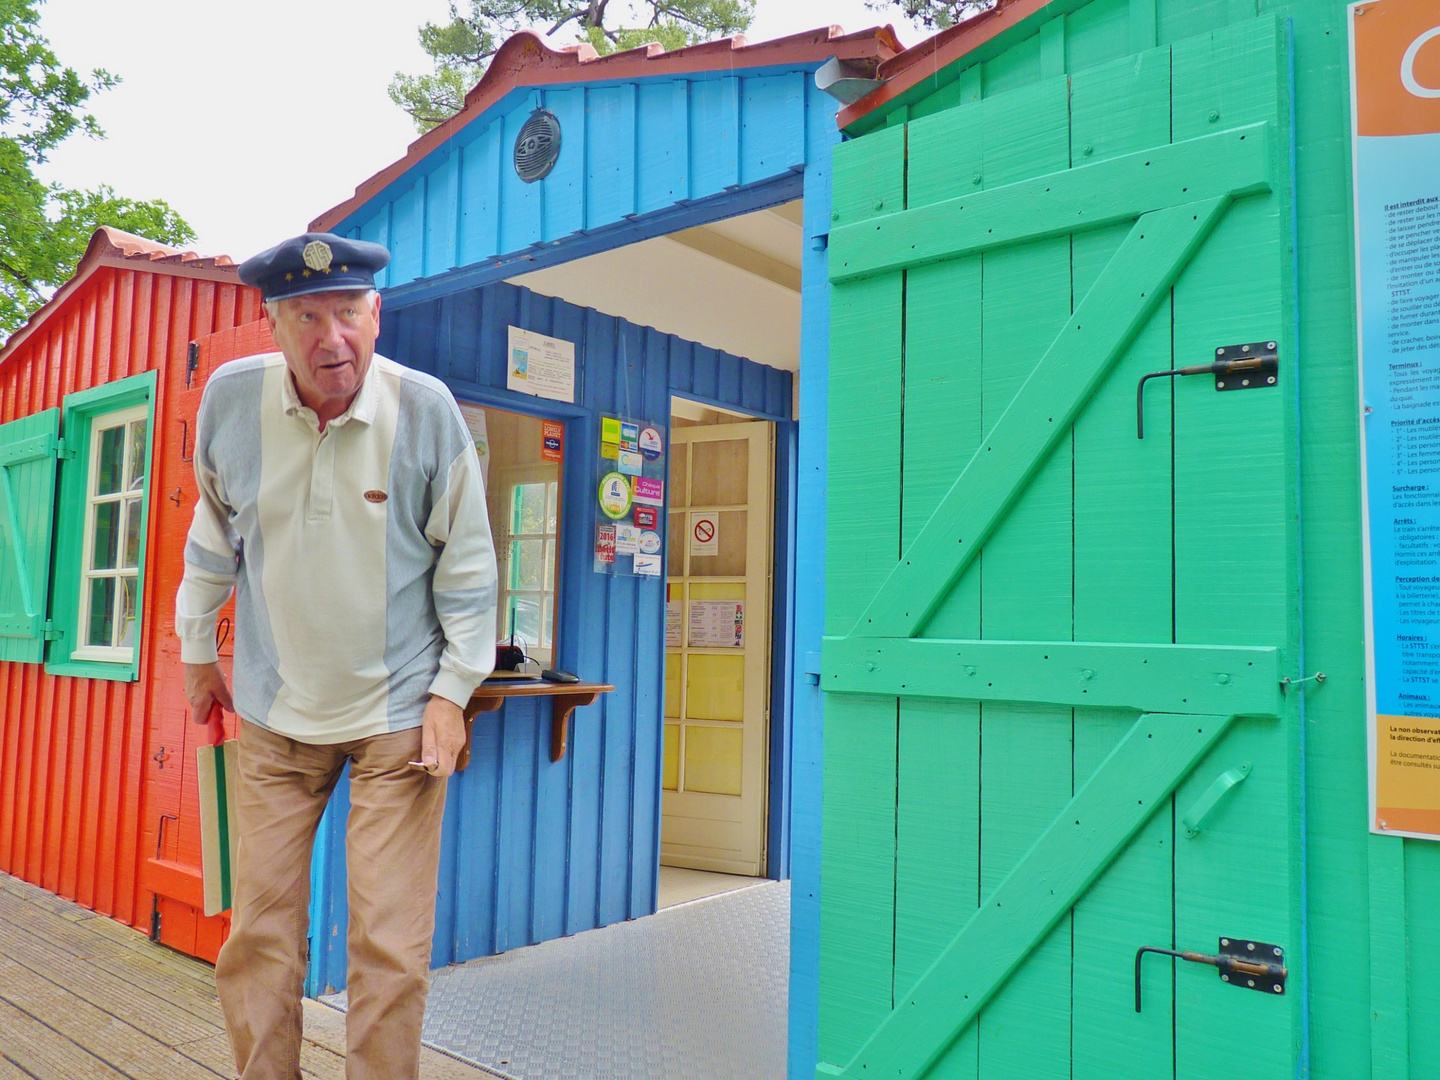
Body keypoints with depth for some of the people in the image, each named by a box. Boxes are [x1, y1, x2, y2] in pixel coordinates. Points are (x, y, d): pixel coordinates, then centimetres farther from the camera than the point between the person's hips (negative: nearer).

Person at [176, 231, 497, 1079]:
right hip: (275, 709, 3)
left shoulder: (427, 408, -13)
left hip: (399, 713, -2)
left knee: (391, 944, 0)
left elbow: (468, 559, -4)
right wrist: (197, 649, 19)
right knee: (260, 935, 10)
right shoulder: (231, 398, -6)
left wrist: (453, 690, -6)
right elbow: (215, 533, 12)